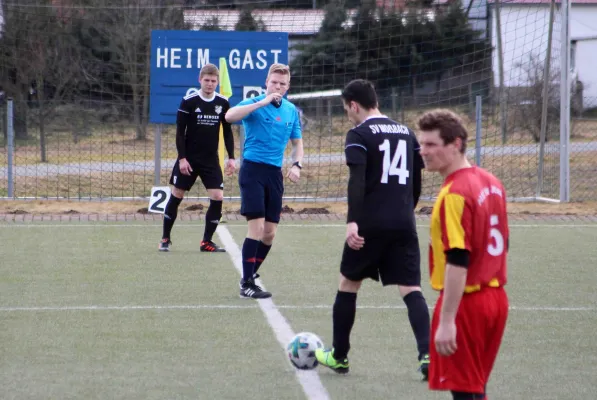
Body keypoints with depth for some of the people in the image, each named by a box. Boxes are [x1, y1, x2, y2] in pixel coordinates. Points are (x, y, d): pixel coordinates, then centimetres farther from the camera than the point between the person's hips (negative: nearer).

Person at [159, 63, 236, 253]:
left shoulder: (223, 103, 1)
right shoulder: (188, 101, -9)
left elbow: (227, 132, 10)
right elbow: (180, 132, -6)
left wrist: (231, 157, 4)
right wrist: (182, 158, -12)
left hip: (211, 159, 3)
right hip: (189, 159, -3)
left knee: (217, 198, -8)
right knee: (176, 196, 2)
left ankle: (206, 242, 2)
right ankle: (165, 238, 17)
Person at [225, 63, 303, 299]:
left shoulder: (292, 111, 10)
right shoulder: (254, 104, -8)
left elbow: (297, 143, 20)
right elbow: (229, 116, -28)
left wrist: (297, 165, 1)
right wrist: (262, 103, -31)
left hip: (275, 173, 6)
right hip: (253, 169, -6)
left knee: (269, 232, 6)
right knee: (257, 227, -13)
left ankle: (249, 276, 24)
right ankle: (247, 285, -7)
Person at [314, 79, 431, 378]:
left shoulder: (359, 135, -4)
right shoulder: (405, 132, 15)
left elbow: (357, 180, -18)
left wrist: (352, 221, -25)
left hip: (370, 224, -4)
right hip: (404, 225, 4)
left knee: (348, 284, 14)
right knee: (411, 289, 0)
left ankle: (339, 356, 23)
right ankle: (427, 354, -20)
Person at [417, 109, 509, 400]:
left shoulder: (454, 194, -20)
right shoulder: (491, 183, 8)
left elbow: (458, 262, -25)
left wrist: (447, 322, -25)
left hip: (465, 301, -9)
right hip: (495, 298, 9)